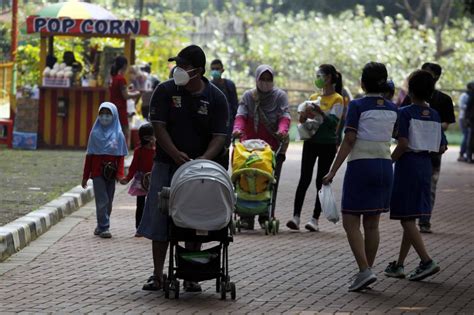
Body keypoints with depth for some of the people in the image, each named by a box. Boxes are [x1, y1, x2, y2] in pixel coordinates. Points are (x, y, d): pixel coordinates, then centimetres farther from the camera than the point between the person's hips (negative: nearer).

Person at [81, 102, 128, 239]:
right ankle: (104, 227, -8)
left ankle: (101, 227, 18)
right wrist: (85, 176, 4)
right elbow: (89, 155, 5)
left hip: (111, 173, 2)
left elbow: (120, 156, 2)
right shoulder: (95, 133, 2)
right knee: (102, 201, -9)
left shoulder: (118, 135, 3)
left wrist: (120, 174, -11)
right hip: (97, 172, -2)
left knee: (108, 202, 6)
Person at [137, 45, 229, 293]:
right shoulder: (165, 91, -3)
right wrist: (176, 155, -23)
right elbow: (159, 127, -8)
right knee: (160, 220, -1)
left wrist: (203, 159, -25)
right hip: (166, 165, 0)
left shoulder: (216, 98, -3)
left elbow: (219, 136, -7)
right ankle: (157, 274, 7)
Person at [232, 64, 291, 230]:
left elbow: (284, 115, -8)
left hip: (274, 146, -1)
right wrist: (237, 128, -25)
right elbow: (241, 115, -4)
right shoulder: (248, 96, 9)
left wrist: (282, 130, -30)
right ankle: (247, 216, -4)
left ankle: (266, 217, -2)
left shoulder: (280, 96, 5)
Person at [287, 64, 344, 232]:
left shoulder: (337, 99, -4)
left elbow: (334, 121, -16)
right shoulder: (314, 97, 14)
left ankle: (315, 218, 3)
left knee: (321, 181, 0)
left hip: (328, 144, -4)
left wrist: (320, 113, -30)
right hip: (311, 142, 4)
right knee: (304, 179, -5)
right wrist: (304, 117, -4)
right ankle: (296, 216, -11)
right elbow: (304, 119, 19)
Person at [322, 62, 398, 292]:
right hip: (384, 165, 6)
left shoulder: (357, 106, -10)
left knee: (350, 222, -1)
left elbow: (349, 141, -14)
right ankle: (367, 271, 14)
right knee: (372, 223, 12)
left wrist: (333, 172, -12)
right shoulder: (391, 109, 5)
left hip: (360, 166, -5)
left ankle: (364, 270, -15)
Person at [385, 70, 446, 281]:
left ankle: (427, 261, -15)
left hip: (407, 166, -7)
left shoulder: (405, 113, -11)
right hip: (426, 167, 7)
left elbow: (403, 144, -20)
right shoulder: (435, 116, 7)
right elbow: (442, 148, 7)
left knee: (406, 219, -3)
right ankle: (399, 265, 18)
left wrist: (388, 162, -8)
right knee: (410, 218, 13)